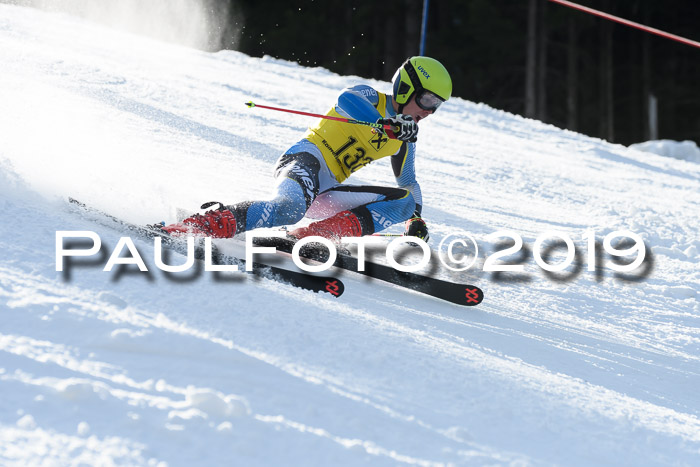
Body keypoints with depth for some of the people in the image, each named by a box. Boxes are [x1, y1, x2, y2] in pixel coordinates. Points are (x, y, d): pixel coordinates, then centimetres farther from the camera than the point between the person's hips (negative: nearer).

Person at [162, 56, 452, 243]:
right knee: (288, 208, -40)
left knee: (403, 202, -8)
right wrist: (385, 124, -39)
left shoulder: (405, 141, 22)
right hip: (306, 160, -8)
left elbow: (409, 183, 36)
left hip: (327, 192, 8)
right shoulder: (370, 98, 0)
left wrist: (416, 219, 18)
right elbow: (346, 100, -24)